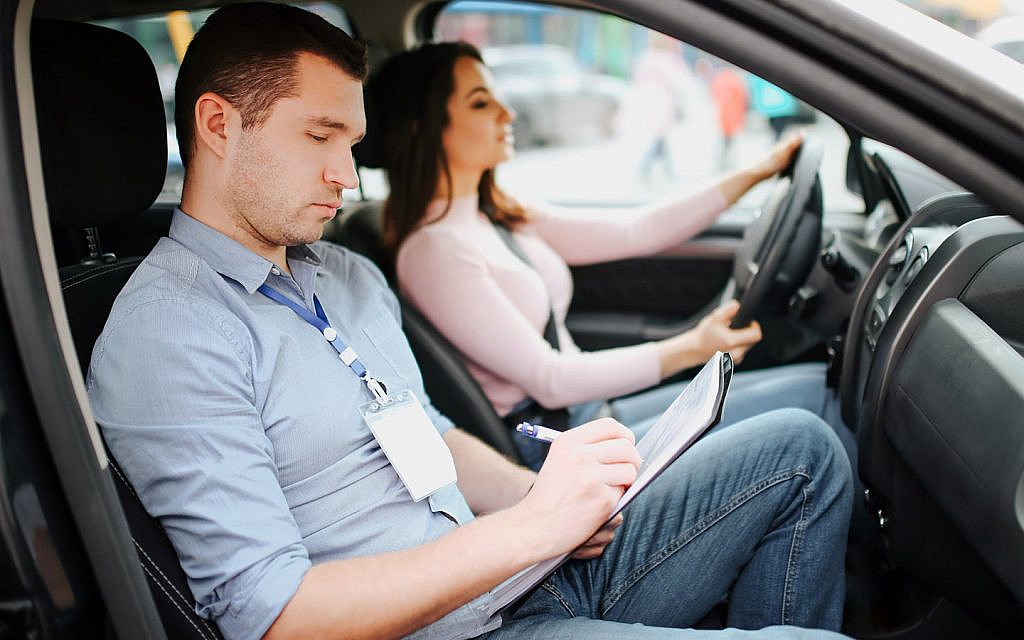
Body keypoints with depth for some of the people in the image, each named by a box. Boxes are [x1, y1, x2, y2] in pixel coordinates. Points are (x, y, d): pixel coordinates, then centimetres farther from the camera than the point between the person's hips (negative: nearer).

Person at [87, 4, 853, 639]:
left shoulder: (350, 275, 14)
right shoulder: (164, 334, -15)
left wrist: (551, 496, 0)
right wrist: (530, 527, -24)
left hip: (540, 577, 8)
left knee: (800, 447, 6)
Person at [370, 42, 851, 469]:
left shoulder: (501, 219, 10)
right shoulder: (433, 250, -17)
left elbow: (634, 232, 10)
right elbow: (548, 379, -19)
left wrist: (754, 174, 10)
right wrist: (691, 349, -19)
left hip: (588, 416, 8)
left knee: (816, 386, 3)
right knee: (811, 397, -9)